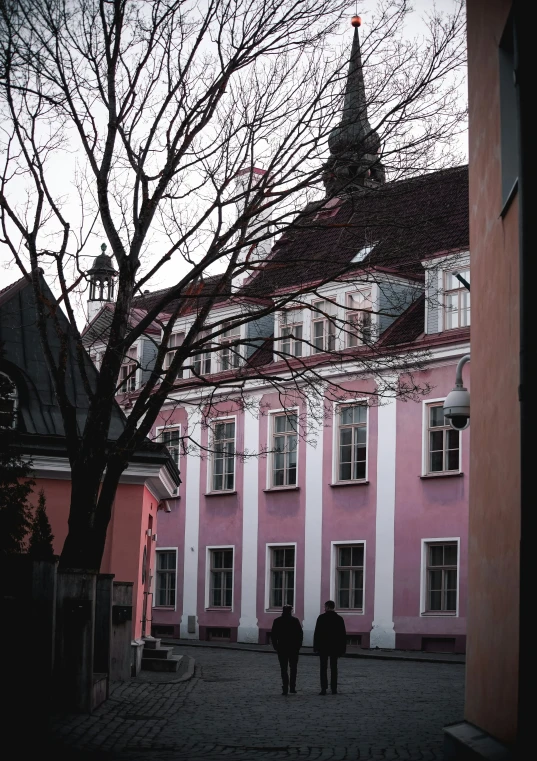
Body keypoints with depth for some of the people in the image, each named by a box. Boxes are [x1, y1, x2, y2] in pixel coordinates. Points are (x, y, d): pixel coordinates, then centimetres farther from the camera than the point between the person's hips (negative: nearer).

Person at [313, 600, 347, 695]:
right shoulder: (339, 618, 2)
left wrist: (315, 647, -3)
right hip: (335, 647, 3)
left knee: (323, 668, 1)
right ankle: (334, 689, 7)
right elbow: (343, 634, 3)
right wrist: (342, 648, 7)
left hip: (323, 647, -2)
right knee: (334, 668, 9)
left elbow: (317, 633, -7)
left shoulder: (321, 617, -6)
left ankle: (324, 689, -6)